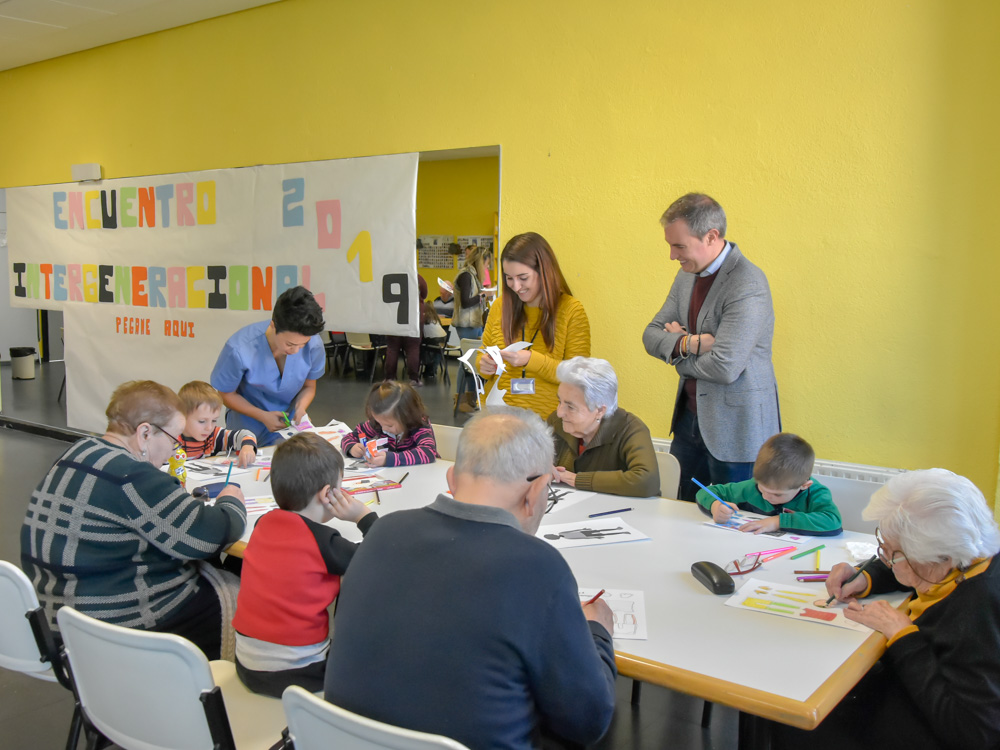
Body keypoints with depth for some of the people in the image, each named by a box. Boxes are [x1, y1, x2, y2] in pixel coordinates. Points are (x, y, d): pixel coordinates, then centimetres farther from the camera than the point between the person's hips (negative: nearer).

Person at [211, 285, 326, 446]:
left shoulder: (314, 346, -17)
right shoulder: (239, 350, -26)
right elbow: (227, 395, -9)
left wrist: (300, 407, -18)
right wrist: (263, 416, -20)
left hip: (291, 421, 2)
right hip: (250, 424, -2)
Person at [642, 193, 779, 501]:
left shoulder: (747, 285, -21)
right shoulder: (688, 274, 7)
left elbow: (725, 367, -27)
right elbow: (651, 334, 7)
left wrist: (676, 354, -9)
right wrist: (685, 344, -15)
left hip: (735, 428, -7)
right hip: (690, 416, 8)